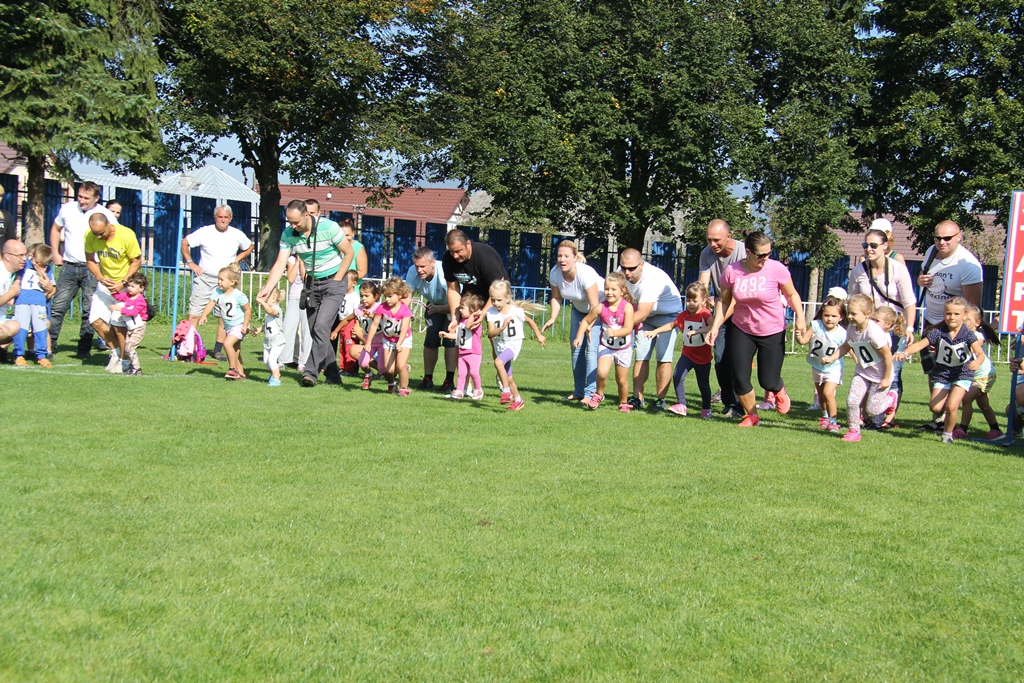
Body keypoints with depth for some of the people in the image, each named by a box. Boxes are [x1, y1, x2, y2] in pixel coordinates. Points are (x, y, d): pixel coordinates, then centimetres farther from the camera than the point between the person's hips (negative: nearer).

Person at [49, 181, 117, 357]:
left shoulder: (106, 215, -4)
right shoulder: (67, 209, 5)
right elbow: (55, 229, 20)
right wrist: (55, 253, 11)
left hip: (92, 269, -2)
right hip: (69, 266, 2)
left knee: (89, 311, 0)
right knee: (57, 307, 0)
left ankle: (84, 349, 8)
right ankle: (49, 345, 5)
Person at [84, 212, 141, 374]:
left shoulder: (126, 235, -24)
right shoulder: (90, 236, -12)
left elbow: (136, 261, -13)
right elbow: (90, 260, 1)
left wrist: (123, 283, -20)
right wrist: (100, 277, -17)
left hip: (125, 283, -5)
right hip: (105, 282, 5)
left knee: (118, 323, -11)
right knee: (96, 320, -5)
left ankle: (124, 361, 8)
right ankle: (115, 351, 18)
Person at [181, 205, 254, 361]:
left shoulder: (237, 235, 2)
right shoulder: (205, 232, -5)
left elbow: (249, 248, 20)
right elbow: (185, 242, 5)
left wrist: (236, 260, 6)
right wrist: (190, 263, -1)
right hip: (204, 279, -2)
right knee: (194, 314, -7)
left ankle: (218, 350, 8)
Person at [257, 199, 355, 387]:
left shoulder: (328, 227, -19)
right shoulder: (288, 234, -7)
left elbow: (348, 253, -9)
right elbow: (280, 263, -13)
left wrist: (337, 280, -11)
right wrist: (267, 288, -27)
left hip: (334, 282, -6)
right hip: (312, 283, 6)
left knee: (321, 327, -19)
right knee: (316, 331, 7)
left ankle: (310, 371, -19)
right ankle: (333, 375, 18)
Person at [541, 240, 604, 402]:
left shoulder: (586, 273, -36)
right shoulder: (555, 273, -19)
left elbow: (595, 306, -34)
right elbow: (556, 298, -4)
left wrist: (588, 326, -46)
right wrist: (553, 318, -19)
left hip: (601, 306, -6)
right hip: (578, 308, 6)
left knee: (592, 347, -17)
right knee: (575, 348, 6)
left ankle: (590, 393, -18)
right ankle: (578, 391, 17)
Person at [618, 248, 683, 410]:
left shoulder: (652, 279, -37)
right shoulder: (623, 272, -15)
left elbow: (641, 314, -41)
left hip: (669, 314, -6)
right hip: (647, 313, 6)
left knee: (663, 357, -12)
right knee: (641, 356, -1)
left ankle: (660, 400, -7)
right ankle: (637, 398, 0)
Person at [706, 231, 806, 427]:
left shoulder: (777, 269, -16)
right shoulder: (732, 272, -11)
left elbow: (792, 295, -2)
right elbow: (724, 301, 1)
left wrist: (800, 316, -17)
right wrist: (715, 327, -6)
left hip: (773, 332, -2)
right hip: (741, 331, 2)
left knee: (768, 382, 0)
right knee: (740, 378, -3)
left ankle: (780, 391, 39)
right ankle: (752, 415, 22)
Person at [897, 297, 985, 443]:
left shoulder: (968, 334, -16)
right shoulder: (938, 332, -13)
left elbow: (980, 353, -27)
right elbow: (919, 344, -19)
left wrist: (977, 362, -50)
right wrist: (905, 353, -38)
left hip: (962, 373, -3)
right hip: (942, 372, 3)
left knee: (951, 406, -16)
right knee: (935, 407, -6)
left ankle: (947, 434, 11)